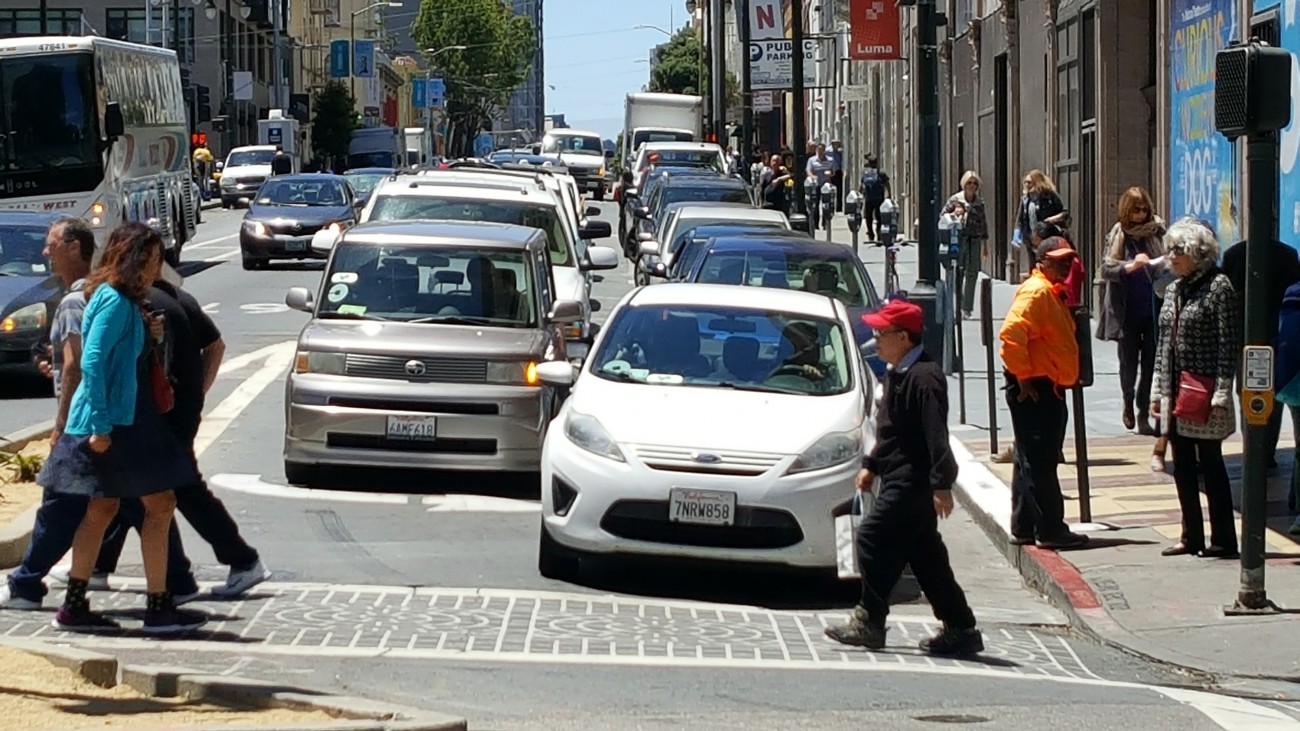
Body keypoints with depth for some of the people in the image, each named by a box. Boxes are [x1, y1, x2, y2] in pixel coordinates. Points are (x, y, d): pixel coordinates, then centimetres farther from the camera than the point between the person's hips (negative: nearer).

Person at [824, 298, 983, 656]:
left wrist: (941, 483, -27)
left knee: (873, 537, -11)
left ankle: (869, 621, -5)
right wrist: (871, 465, 26)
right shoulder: (899, 375, 15)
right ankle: (960, 629, 14)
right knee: (925, 556, 11)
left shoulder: (924, 377, -17)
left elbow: (936, 435, -23)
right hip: (901, 480, 11)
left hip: (911, 482, -11)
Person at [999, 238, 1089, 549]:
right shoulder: (1036, 292, -15)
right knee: (1039, 462, -7)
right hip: (1033, 389, -11)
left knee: (1032, 461, 14)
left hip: (1049, 387, 11)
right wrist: (1023, 378, -22)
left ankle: (1024, 528, 19)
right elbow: (1011, 334, -26)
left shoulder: (1053, 293, 18)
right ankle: (1050, 530, -6)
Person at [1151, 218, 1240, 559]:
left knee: (1210, 463, -3)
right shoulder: (1173, 290, 13)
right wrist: (1158, 390, 15)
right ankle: (1191, 536, 18)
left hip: (1204, 393, -8)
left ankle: (1223, 539, 3)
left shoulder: (1218, 286, -9)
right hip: (1175, 394, 8)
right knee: (1182, 466, 10)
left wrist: (1222, 392, -17)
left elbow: (1228, 343, -13)